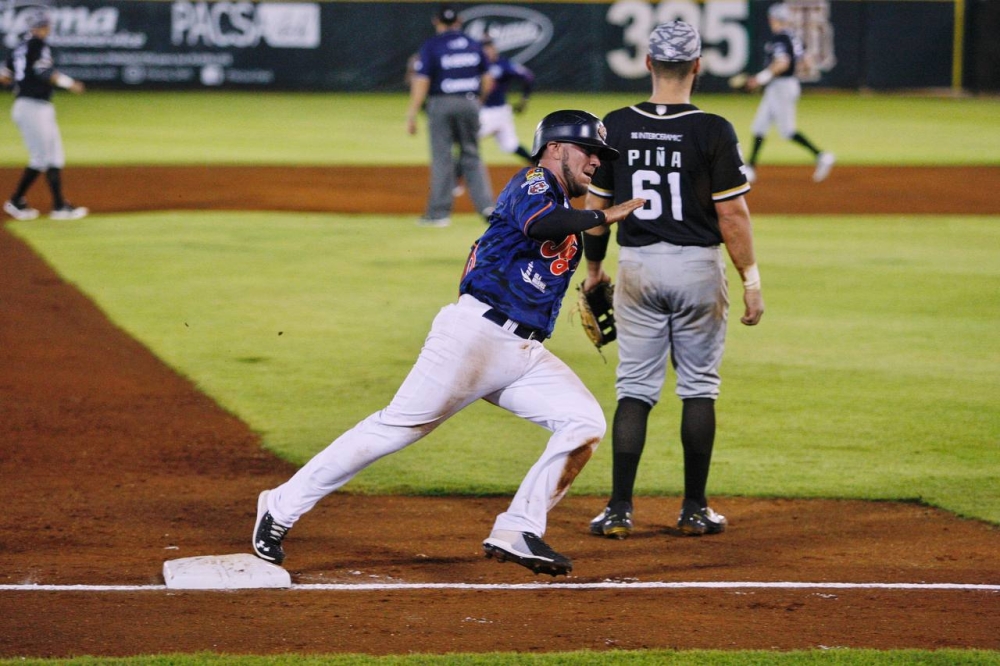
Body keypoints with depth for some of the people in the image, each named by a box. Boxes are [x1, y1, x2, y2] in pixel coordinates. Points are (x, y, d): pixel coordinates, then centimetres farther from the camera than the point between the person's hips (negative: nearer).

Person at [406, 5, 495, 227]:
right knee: (472, 157, 12)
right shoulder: (474, 45, 7)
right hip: (470, 103, 3)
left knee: (442, 158, 1)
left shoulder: (431, 47, -6)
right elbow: (488, 81, 8)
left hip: (441, 104, -3)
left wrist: (411, 115, -10)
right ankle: (485, 204, 0)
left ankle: (439, 212, 2)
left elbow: (421, 83, -12)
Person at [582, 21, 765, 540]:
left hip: (637, 267, 2)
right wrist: (751, 278, -4)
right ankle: (694, 510, 11)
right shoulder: (713, 131, -10)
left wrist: (593, 267, 18)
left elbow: (595, 205, 4)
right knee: (699, 389, 9)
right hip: (698, 265, -2)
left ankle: (619, 510, 0)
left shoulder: (616, 127, -1)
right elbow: (732, 213, -11)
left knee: (634, 389, 6)